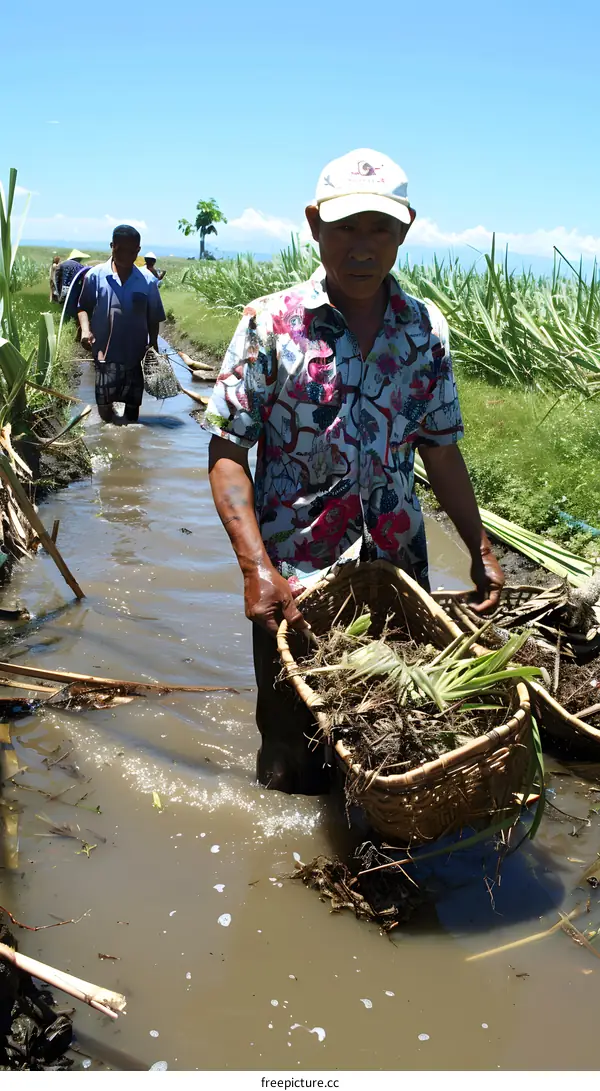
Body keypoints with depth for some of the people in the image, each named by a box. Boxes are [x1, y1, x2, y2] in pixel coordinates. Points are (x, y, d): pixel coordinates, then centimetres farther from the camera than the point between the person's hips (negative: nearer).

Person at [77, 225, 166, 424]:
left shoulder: (147, 281, 0)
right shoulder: (96, 275, -4)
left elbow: (153, 318, 6)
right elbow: (83, 307, 3)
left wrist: (153, 345, 1)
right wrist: (85, 330, -13)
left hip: (136, 354, 2)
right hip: (105, 352, -1)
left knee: (133, 401, 12)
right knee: (104, 400, 6)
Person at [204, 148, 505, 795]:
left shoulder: (427, 329, 2)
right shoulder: (271, 324, -9)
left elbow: (440, 450, 10)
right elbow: (228, 451, -10)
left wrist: (480, 550, 7)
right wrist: (257, 568, -21)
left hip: (400, 570, 3)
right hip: (292, 578, -3)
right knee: (293, 754, 12)